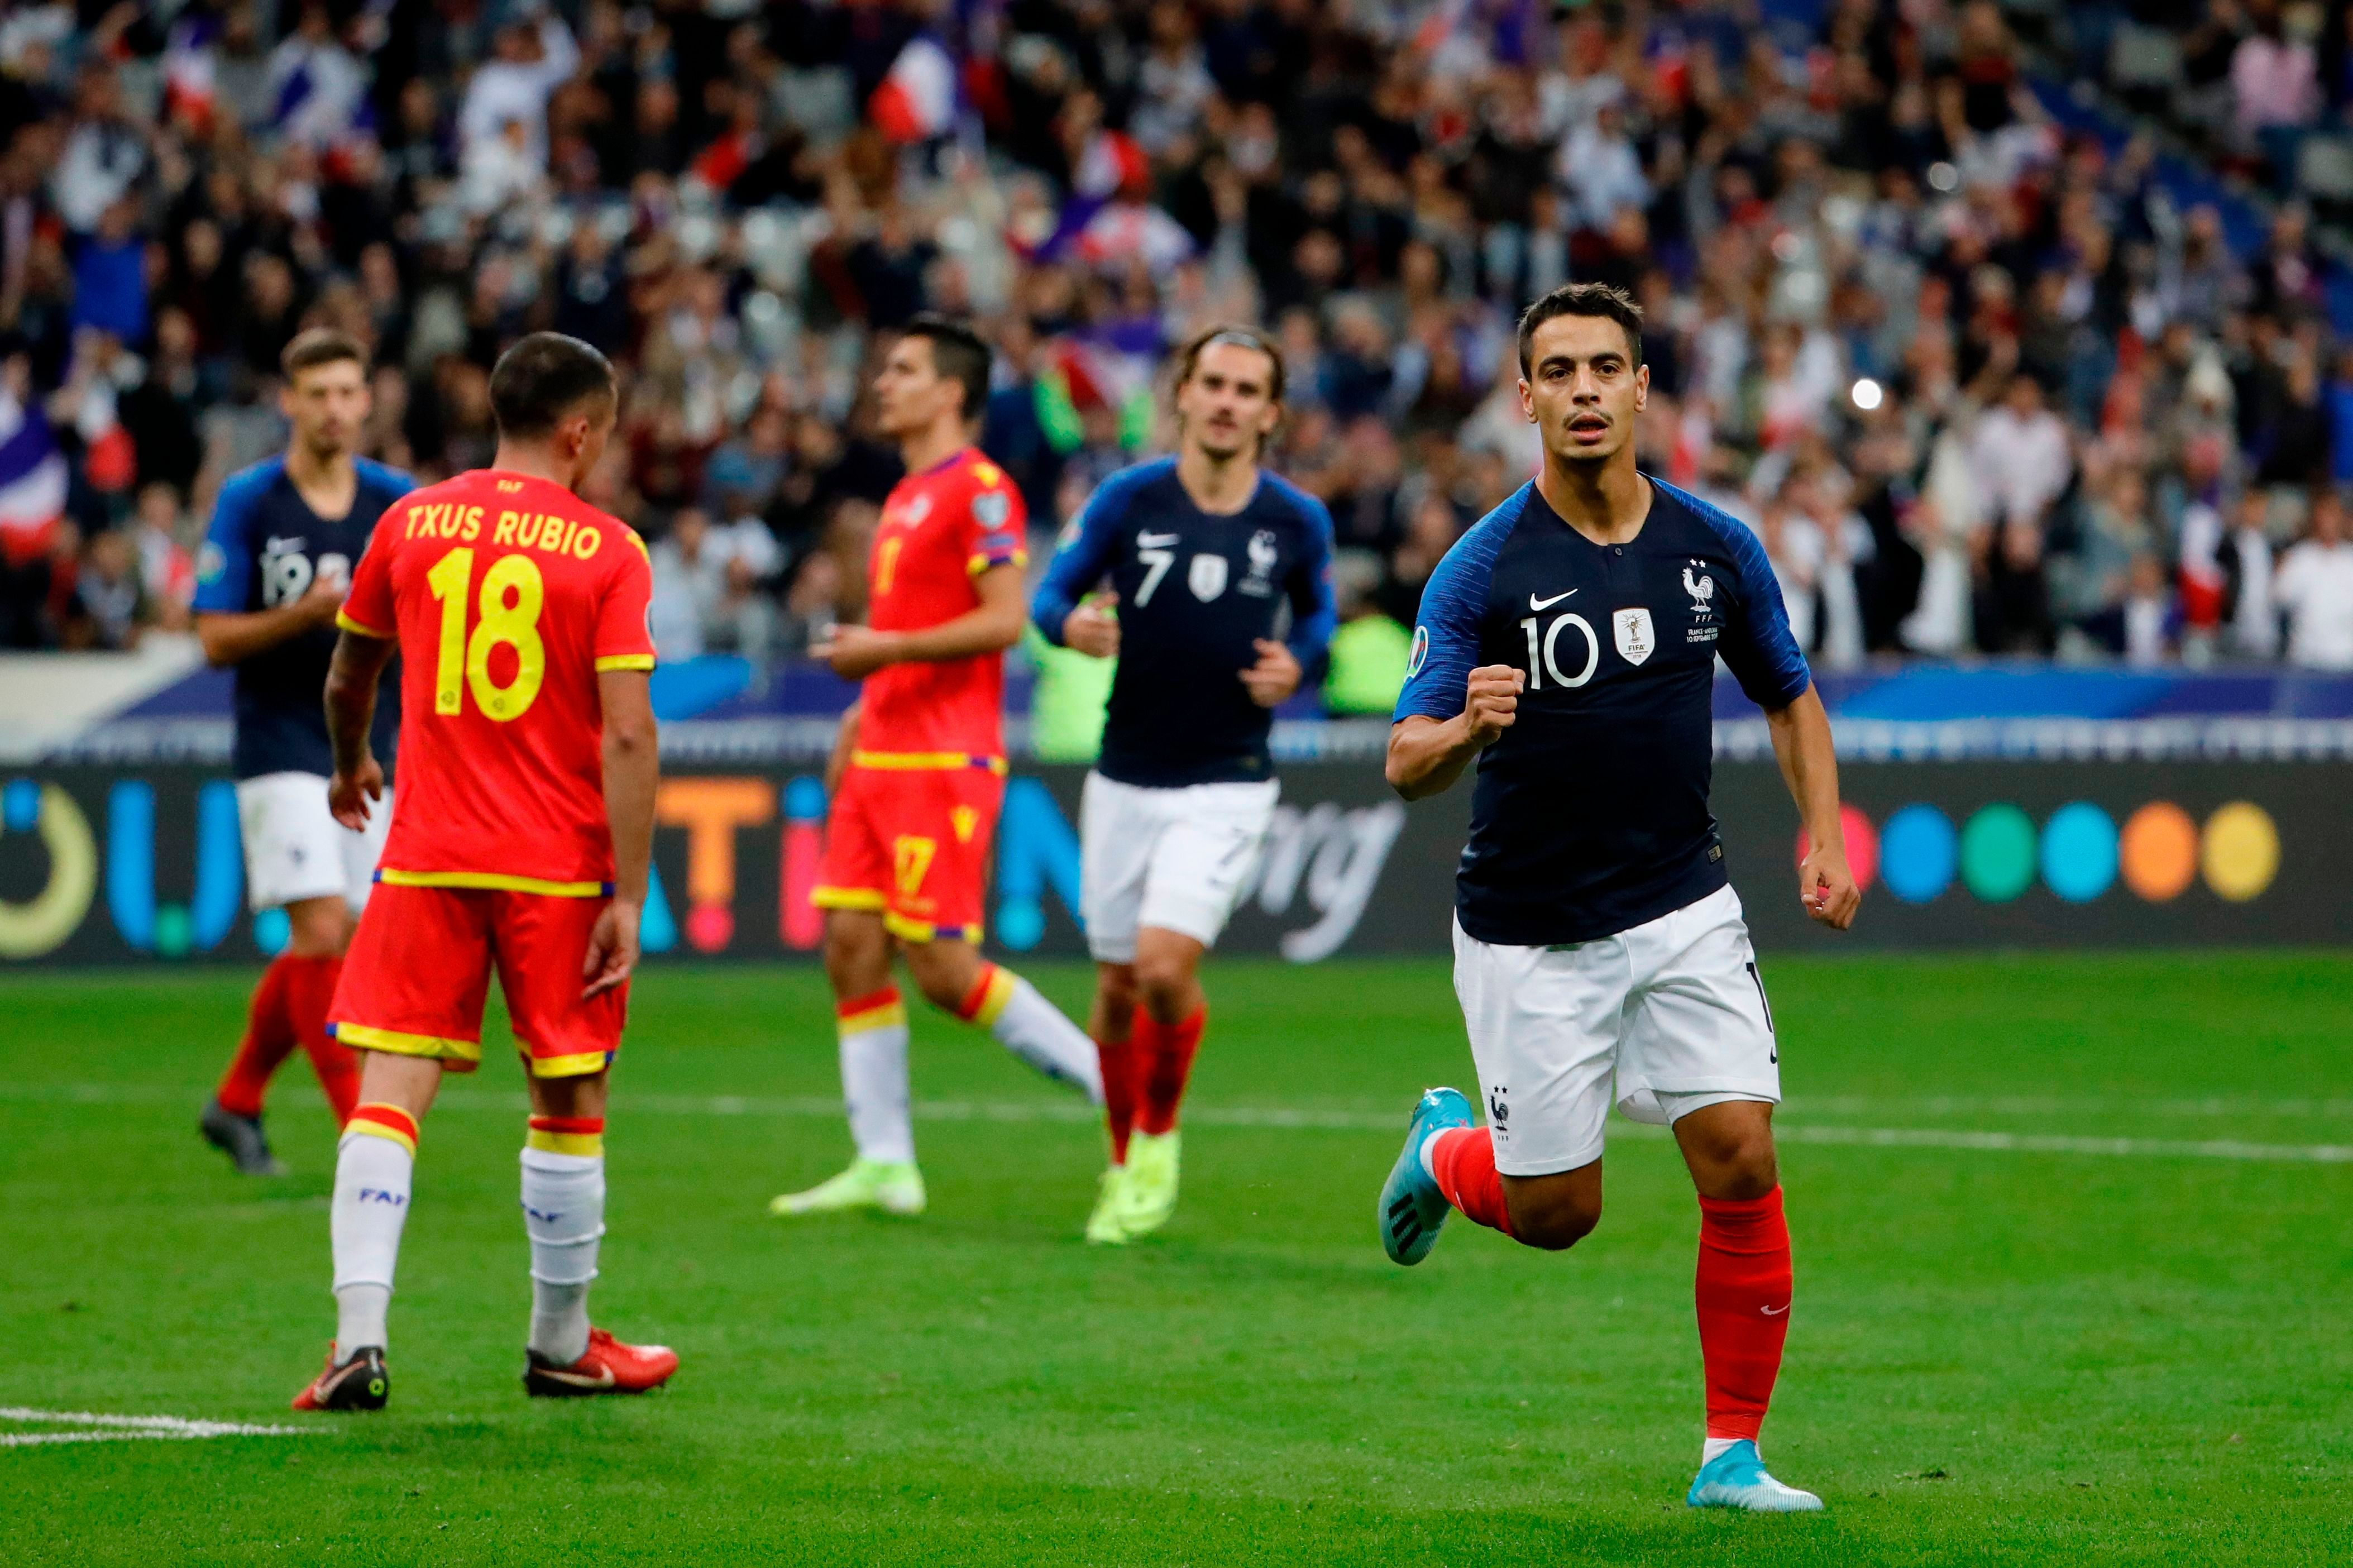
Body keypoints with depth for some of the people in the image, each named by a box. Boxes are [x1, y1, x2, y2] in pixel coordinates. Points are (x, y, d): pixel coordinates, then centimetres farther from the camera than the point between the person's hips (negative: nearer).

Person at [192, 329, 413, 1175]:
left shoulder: (400, 501, 4)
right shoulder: (247, 501, -5)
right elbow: (217, 638, -6)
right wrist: (304, 615, -22)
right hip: (282, 748, -4)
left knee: (324, 951, 8)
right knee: (323, 932, -15)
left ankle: (236, 1102, 26)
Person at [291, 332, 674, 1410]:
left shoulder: (410, 524, 4)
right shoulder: (607, 551, -5)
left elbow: (347, 680, 18)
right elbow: (627, 734, -12)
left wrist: (350, 767, 39)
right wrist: (628, 896, -9)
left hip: (426, 859, 2)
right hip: (558, 869, -2)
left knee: (389, 1092, -1)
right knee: (568, 1106, 12)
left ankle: (358, 1338, -16)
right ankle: (561, 1345, 22)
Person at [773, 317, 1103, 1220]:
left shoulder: (979, 490, -10)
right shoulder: (905, 498, 19)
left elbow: (1003, 620, -19)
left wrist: (883, 649, -19)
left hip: (942, 762, -9)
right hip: (880, 758, 9)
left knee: (943, 967, -10)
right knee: (850, 949, 2)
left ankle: (1111, 1081, 2)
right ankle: (883, 1163, 4)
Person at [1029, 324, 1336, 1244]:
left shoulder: (1297, 521, -2)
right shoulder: (1129, 499, -4)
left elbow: (1317, 610, 16)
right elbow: (1052, 592, 3)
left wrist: (1296, 666, -6)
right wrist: (1073, 625, -20)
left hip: (1227, 783, -2)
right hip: (1127, 780, 2)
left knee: (1166, 967, -19)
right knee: (1117, 987, 8)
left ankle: (1160, 1138, 7)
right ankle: (1124, 1166, 29)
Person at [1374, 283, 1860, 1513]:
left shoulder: (1716, 549, -1)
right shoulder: (1483, 568, -12)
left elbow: (1789, 695, 15)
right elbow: (1405, 766, -16)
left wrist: (1823, 838, 1)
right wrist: (1464, 730, -38)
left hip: (1684, 910, 3)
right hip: (1529, 936, -2)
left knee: (1741, 1158, -11)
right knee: (1556, 1213, 4)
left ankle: (1732, 1455, 1)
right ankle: (1446, 1149, 40)